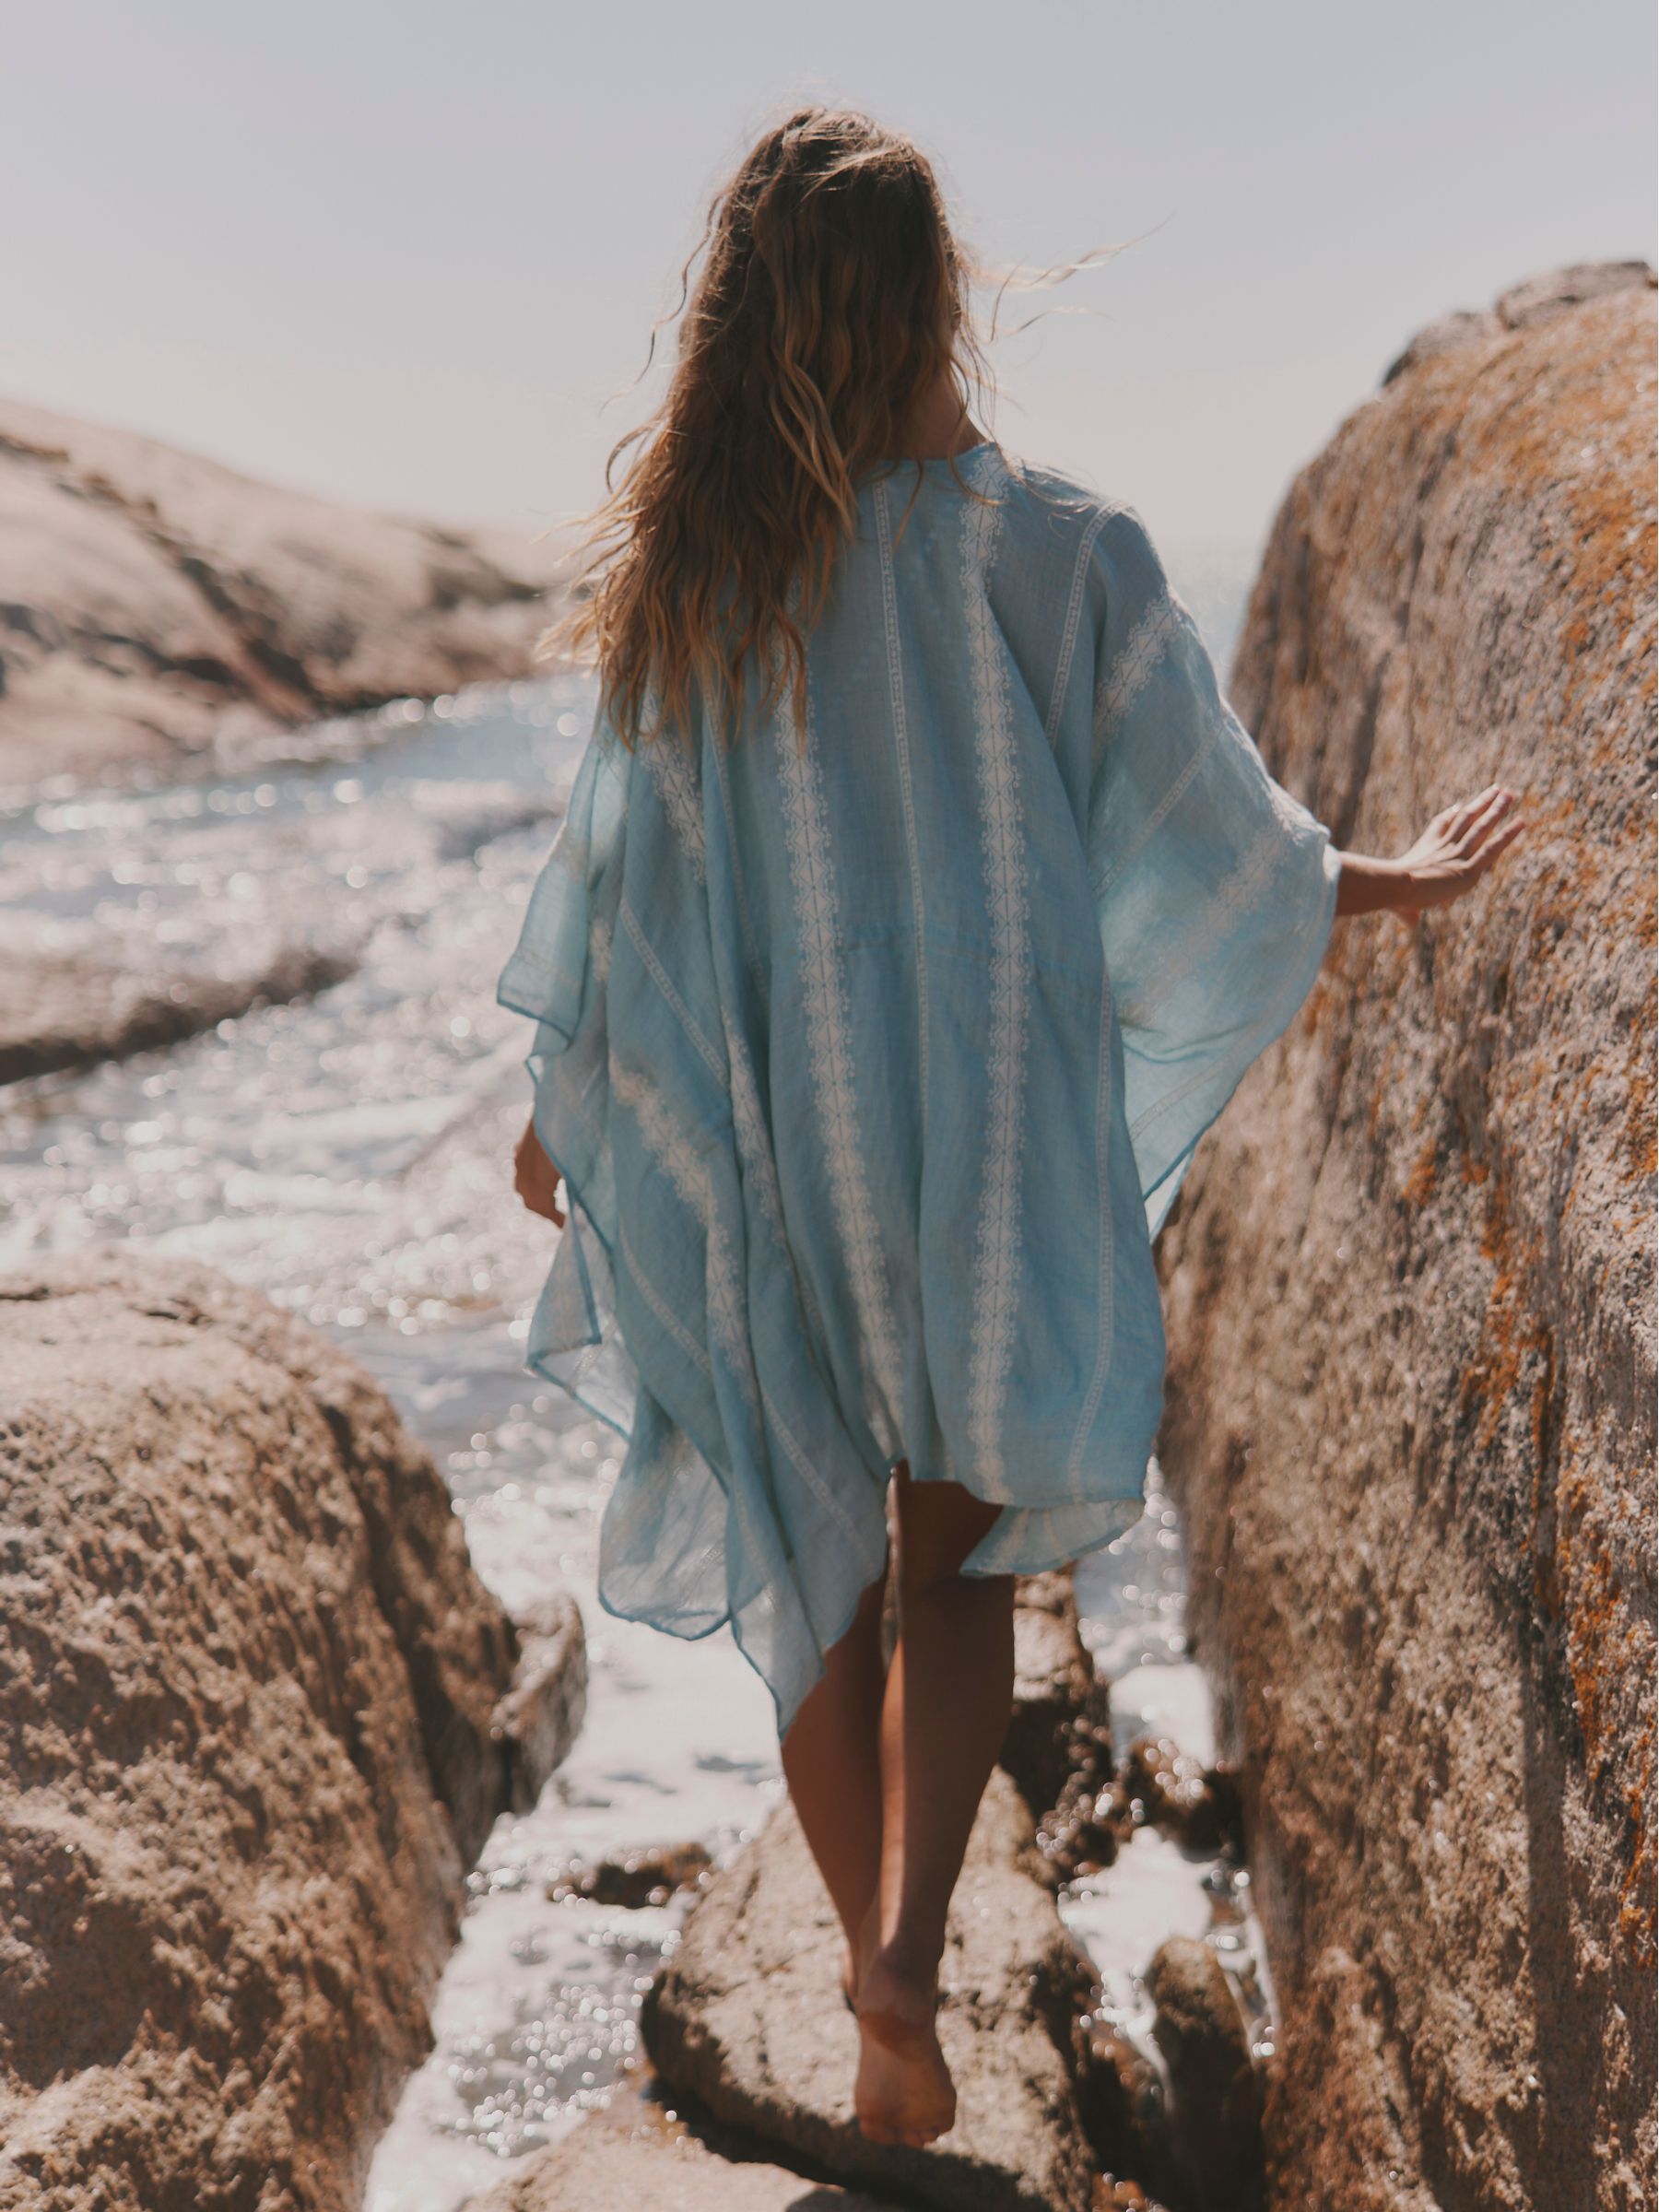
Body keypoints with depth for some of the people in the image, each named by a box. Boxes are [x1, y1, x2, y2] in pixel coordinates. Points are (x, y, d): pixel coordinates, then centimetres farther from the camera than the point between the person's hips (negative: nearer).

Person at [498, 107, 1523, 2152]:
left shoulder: (682, 577, -6)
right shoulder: (1061, 555, -12)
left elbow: (619, 865, -1)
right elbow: (1209, 841, -5)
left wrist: (562, 1103, 14)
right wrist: (1392, 883, 15)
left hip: (762, 1145, 2)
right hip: (996, 1137, -2)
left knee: (814, 1578, 17)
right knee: (959, 1562, 17)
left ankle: (890, 2031, 28)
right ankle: (906, 1943, -4)